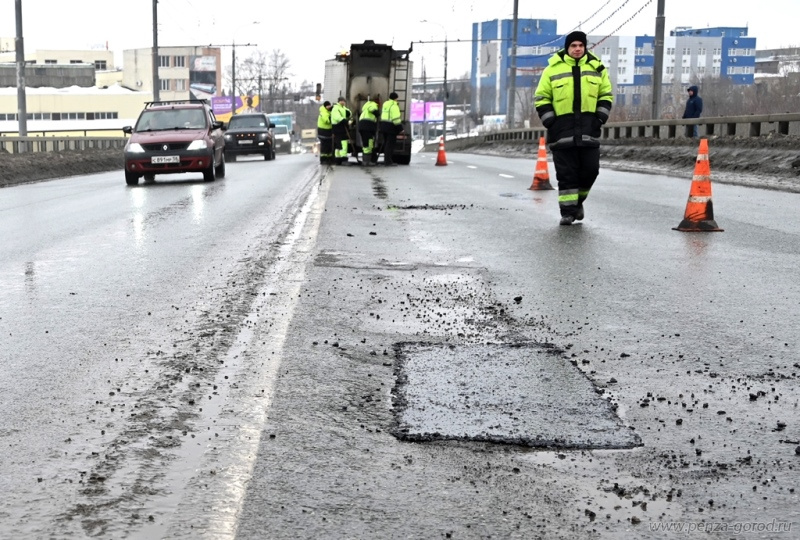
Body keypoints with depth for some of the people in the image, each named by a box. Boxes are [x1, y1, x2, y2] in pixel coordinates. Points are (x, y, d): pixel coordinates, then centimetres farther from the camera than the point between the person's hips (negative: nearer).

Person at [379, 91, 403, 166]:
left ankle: (386, 160, 20)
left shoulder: (385, 104, 15)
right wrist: (400, 128, -12)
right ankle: (388, 161, -9)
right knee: (390, 144, -7)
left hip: (383, 125, 9)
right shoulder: (394, 106, -13)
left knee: (386, 143, 15)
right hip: (391, 127, -9)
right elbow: (396, 119, -17)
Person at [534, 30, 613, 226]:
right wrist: (550, 121, -5)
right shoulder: (553, 69, 3)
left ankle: (578, 200, 26)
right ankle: (567, 210, 4)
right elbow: (541, 98, 5)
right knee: (566, 172, -2)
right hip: (562, 128, -2)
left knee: (590, 169, 2)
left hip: (589, 128, 2)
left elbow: (606, 95, 16)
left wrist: (600, 118, 3)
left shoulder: (597, 68, 10)